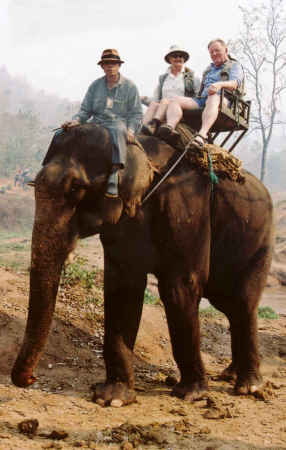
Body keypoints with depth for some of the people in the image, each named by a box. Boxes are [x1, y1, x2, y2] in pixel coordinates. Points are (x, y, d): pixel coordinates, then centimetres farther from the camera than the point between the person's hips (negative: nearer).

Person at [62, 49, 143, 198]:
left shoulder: (129, 86, 7)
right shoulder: (95, 85, 15)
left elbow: (136, 113, 5)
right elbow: (85, 110, 14)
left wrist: (131, 130, -13)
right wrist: (75, 120, -7)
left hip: (119, 123, -4)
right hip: (97, 123, 4)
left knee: (118, 132, -40)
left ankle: (113, 175, -48)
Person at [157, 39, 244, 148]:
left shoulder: (235, 66, 15)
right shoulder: (209, 69, 36)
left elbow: (235, 83, -7)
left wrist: (220, 84, -27)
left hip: (224, 101, -6)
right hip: (201, 100, 6)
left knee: (213, 99, -42)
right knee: (175, 100, -17)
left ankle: (202, 134, -65)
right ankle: (170, 127, -48)